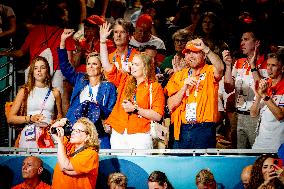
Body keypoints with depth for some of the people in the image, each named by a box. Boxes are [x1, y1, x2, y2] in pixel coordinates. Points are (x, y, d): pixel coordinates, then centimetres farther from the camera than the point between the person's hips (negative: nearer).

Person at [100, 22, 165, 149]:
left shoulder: (155, 87, 0)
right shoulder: (125, 81, 15)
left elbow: (158, 116, -7)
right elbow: (107, 67, 9)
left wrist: (135, 109, -13)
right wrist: (103, 41, 6)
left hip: (139, 135, -4)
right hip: (118, 134, 5)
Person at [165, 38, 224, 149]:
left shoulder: (209, 72, 5)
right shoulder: (178, 76, 15)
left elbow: (220, 68, -21)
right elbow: (171, 105, 6)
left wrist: (205, 48, -31)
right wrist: (185, 87, -7)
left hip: (204, 130, -3)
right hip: (182, 130, 3)